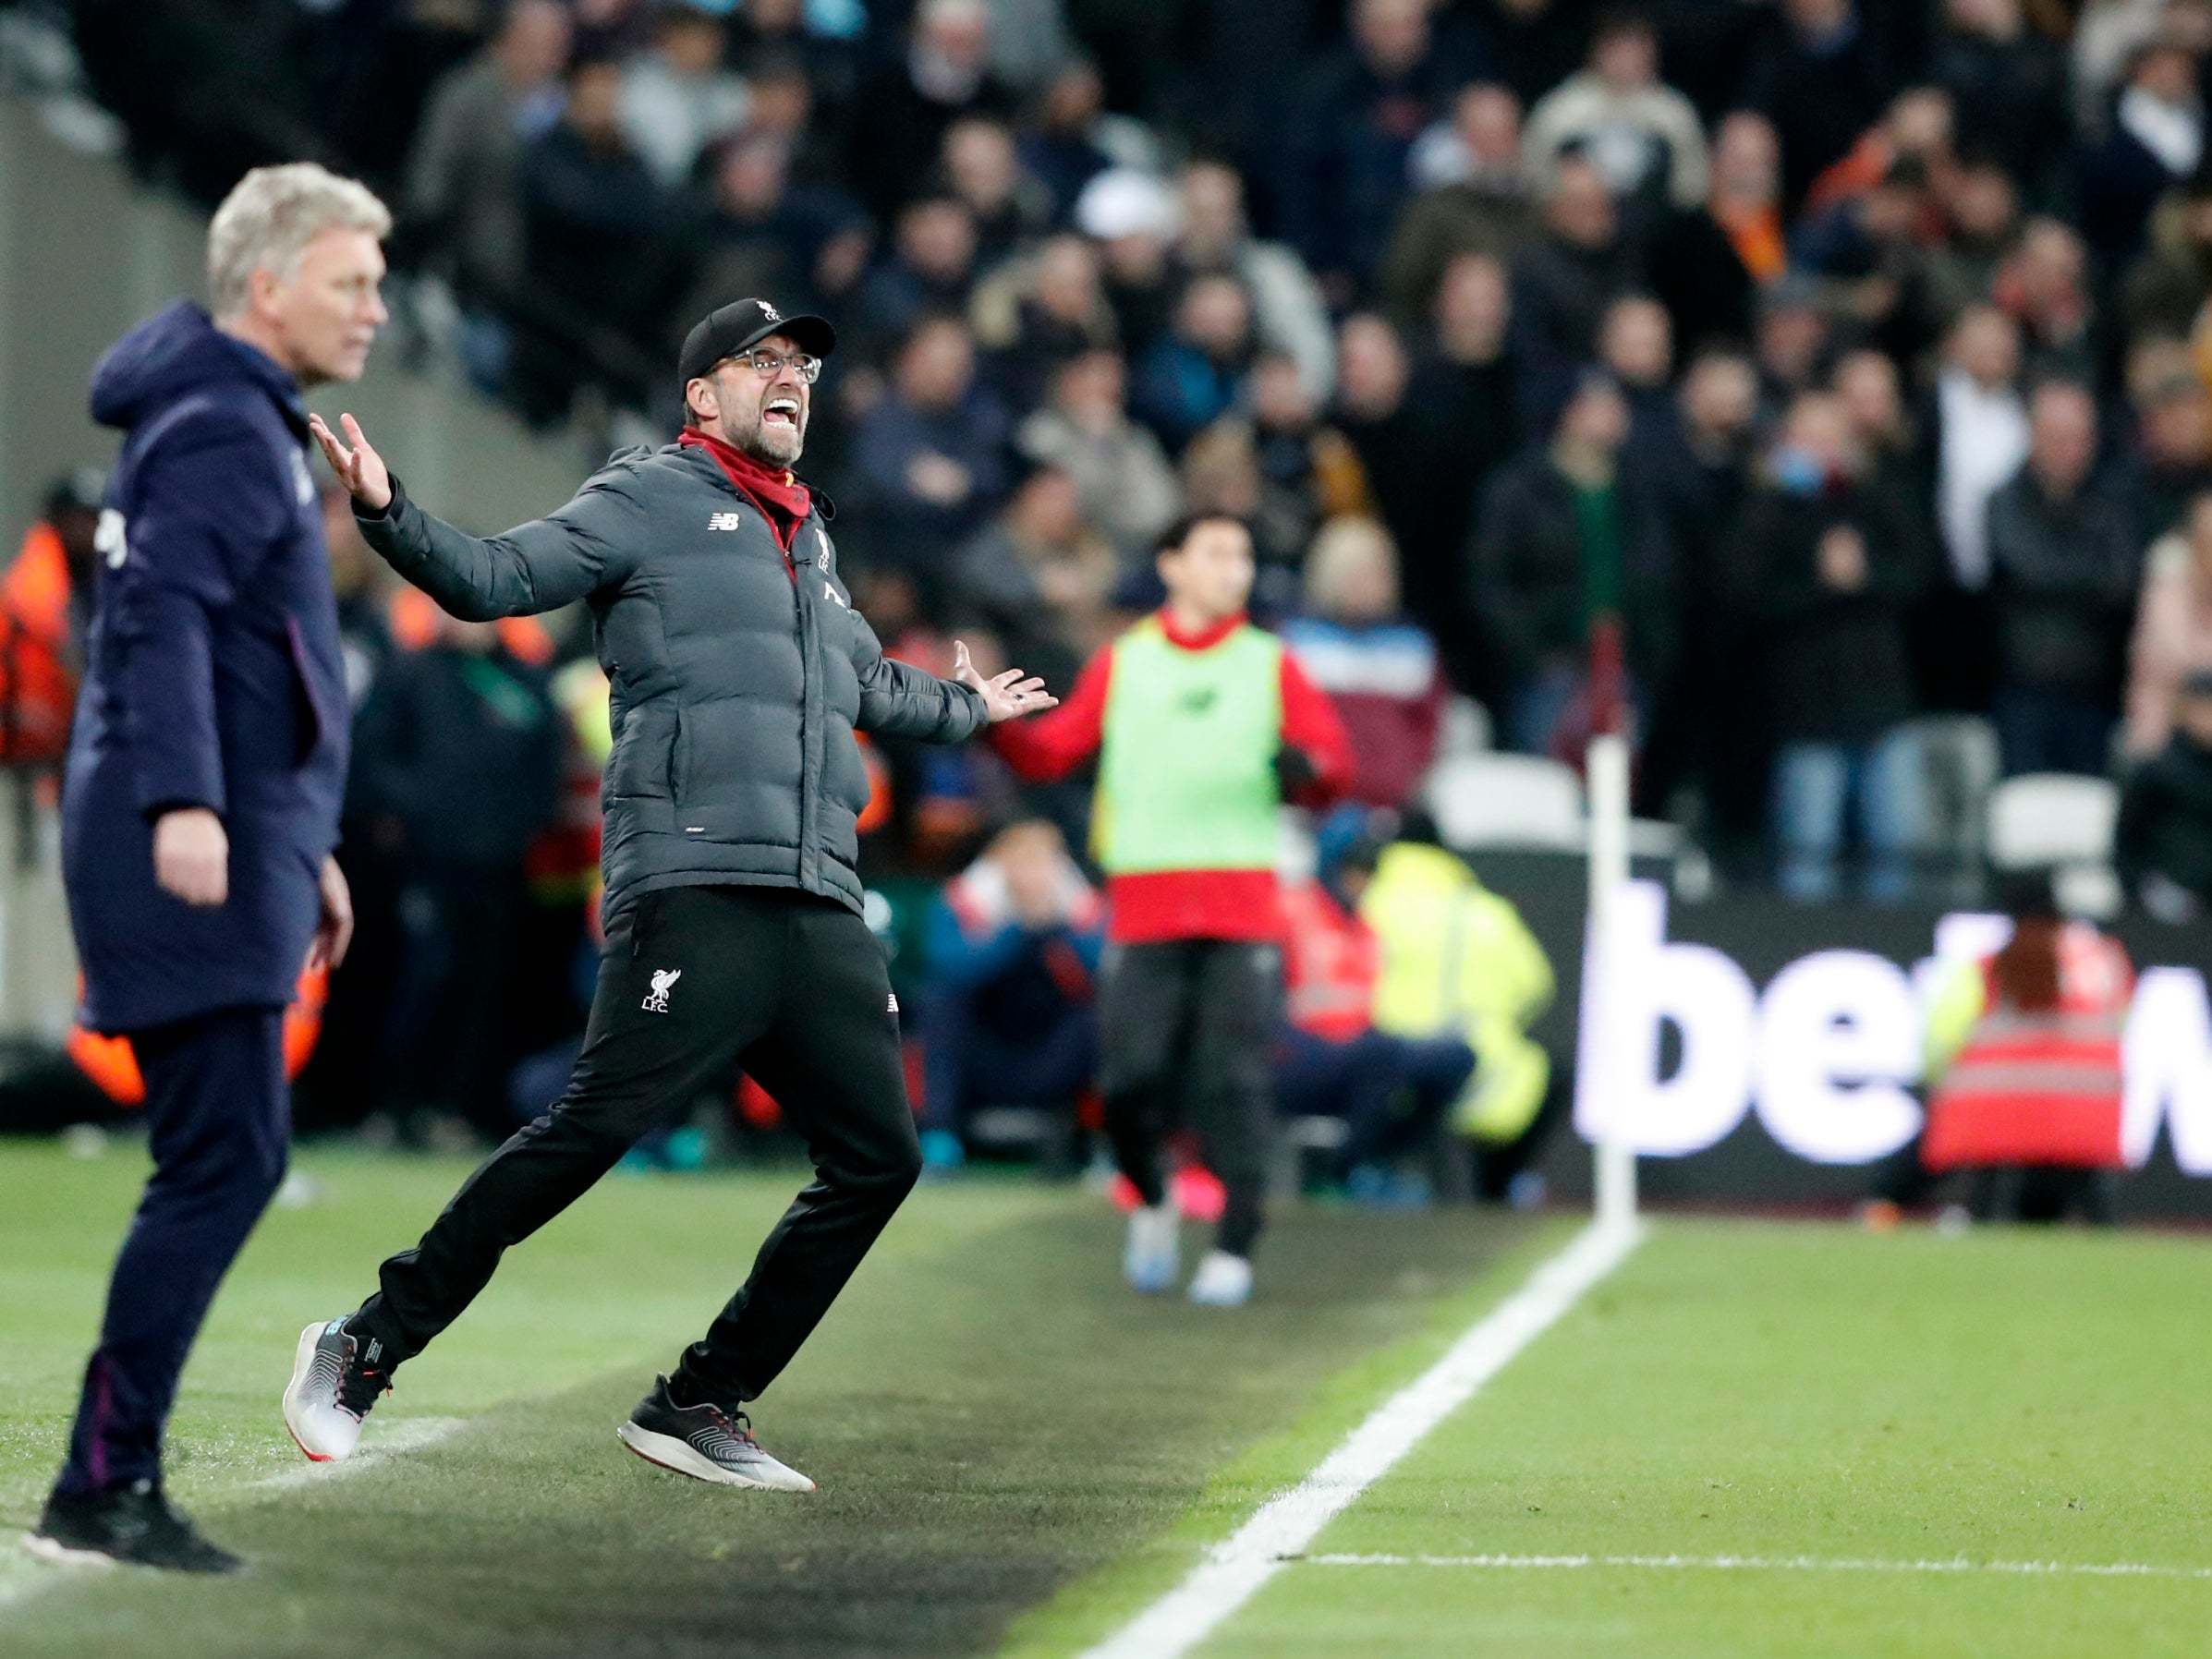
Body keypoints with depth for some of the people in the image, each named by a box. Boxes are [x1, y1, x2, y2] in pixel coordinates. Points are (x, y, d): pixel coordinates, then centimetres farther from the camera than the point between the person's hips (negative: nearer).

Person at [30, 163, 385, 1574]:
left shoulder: (253, 425, 23)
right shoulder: (223, 431, -9)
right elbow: (164, 616, -22)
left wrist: (308, 845, 31)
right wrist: (183, 802, -33)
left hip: (239, 845, 10)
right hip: (200, 866, -10)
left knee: (228, 1162, 9)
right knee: (224, 1161, -12)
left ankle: (112, 1480, 10)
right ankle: (104, 1485, -10)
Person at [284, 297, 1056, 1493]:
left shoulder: (806, 542, 27)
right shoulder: (647, 500, 6)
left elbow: (871, 685, 46)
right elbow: (490, 580, -4)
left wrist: (967, 709, 62)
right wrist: (386, 513, -21)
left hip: (822, 907, 8)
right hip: (695, 888, -8)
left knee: (878, 1157, 1)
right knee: (594, 1129, -16)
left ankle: (697, 1407, 7)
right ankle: (364, 1350, -7)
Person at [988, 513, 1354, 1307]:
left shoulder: (1271, 664, 12)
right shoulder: (1121, 663, 13)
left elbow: (1332, 758, 4)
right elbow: (1054, 752, 8)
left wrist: (1306, 766, -18)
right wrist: (997, 727, -10)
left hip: (1243, 907, 0)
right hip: (1143, 906, 0)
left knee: (1233, 1083, -8)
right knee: (1130, 1079, -7)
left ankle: (1234, 1248, -2)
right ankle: (1152, 1200, 21)